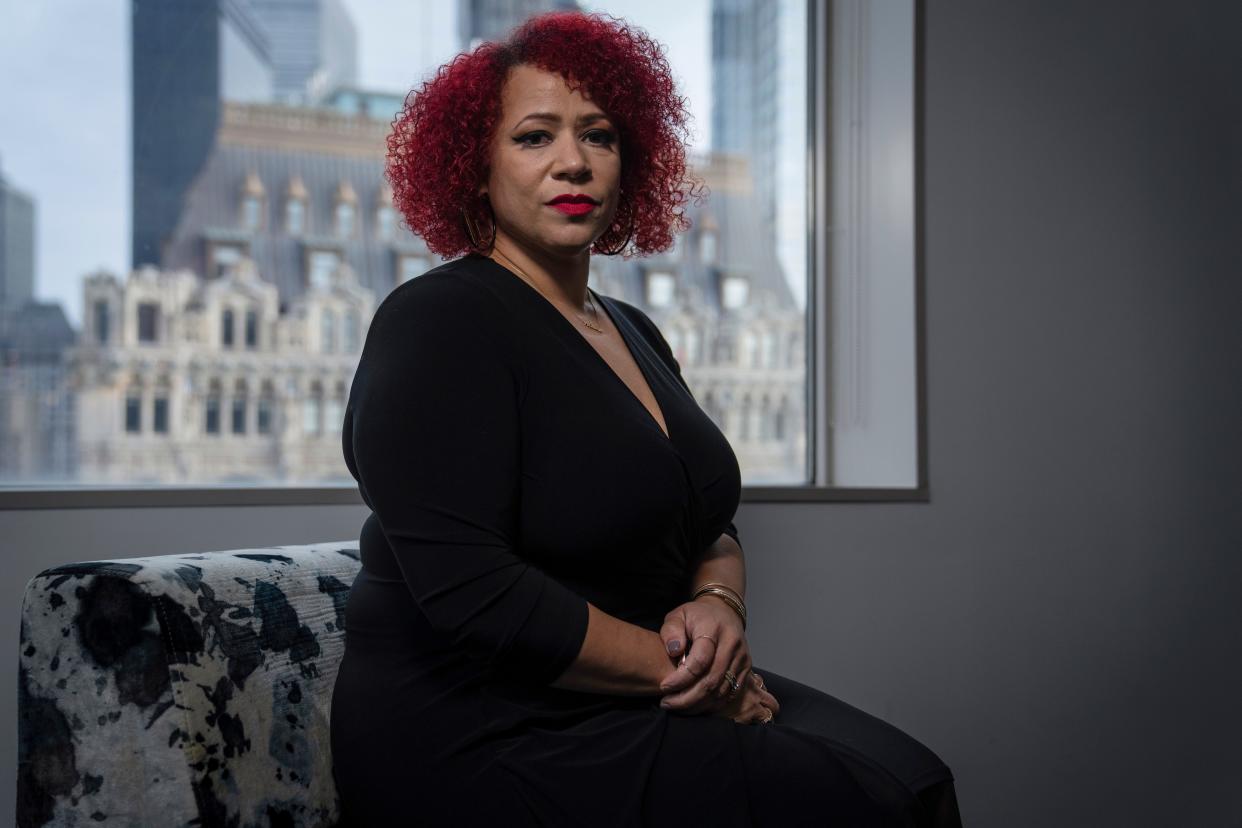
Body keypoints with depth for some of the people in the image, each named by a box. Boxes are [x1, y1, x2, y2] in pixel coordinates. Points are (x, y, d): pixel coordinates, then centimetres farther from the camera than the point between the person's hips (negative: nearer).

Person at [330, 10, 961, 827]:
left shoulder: (635, 332, 13)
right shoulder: (438, 324, -13)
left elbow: (710, 525, 17)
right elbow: (469, 590, -22)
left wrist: (719, 603, -6)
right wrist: (681, 671, -15)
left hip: (636, 702, 8)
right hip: (483, 743, -7)